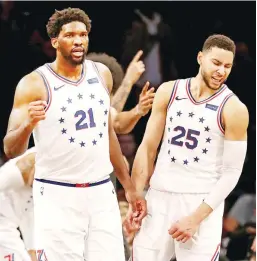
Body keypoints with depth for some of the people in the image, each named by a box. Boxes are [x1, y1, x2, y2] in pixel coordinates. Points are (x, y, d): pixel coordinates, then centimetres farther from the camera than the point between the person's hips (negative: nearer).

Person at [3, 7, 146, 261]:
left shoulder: (102, 74, 7)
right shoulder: (34, 84, -10)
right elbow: (10, 150, -14)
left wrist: (128, 186, 21)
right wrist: (29, 124, -35)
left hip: (102, 193, 5)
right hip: (57, 196, -5)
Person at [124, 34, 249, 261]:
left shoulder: (234, 110, -7)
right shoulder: (168, 92, 3)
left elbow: (232, 171, -8)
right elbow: (148, 148, 8)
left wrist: (196, 218, -15)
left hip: (202, 202, -3)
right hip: (159, 198, 4)